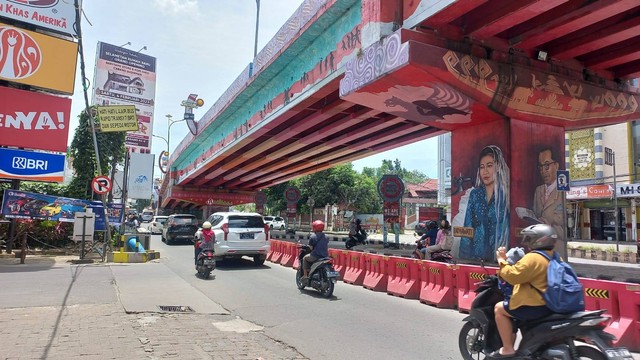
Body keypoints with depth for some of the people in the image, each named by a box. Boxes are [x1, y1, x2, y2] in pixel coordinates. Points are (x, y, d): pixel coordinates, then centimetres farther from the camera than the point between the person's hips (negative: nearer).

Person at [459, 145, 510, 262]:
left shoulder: (506, 194, -3)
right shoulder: (475, 193, 7)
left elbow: (508, 228, -5)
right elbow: (467, 227, 7)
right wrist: (464, 255, 0)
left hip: (499, 254, -3)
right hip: (474, 253, 3)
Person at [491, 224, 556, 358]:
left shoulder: (533, 258, -21)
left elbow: (513, 276, -23)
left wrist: (502, 261, -10)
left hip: (536, 305, -10)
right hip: (549, 303, 10)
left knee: (499, 308, 0)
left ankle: (507, 349, 0)